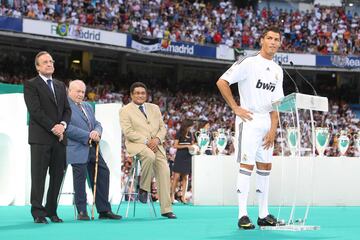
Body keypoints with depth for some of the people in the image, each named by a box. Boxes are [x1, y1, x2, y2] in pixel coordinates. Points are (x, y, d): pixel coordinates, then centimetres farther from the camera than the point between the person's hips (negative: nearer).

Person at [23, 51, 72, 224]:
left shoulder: (60, 86, 19)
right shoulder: (30, 85, 0)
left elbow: (67, 109, 15)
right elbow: (35, 110, -10)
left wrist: (63, 124, -4)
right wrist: (52, 127, -15)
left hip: (59, 138, 6)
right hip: (40, 138, -6)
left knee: (57, 176, 5)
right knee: (39, 176, -5)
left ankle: (51, 211, 11)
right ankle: (38, 213, -2)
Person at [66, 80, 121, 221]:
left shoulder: (88, 107, 22)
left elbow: (97, 124, 19)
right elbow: (68, 128, -17)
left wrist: (97, 132, -7)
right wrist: (88, 136, -17)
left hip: (92, 148, 8)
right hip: (77, 149, -8)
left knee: (103, 173, 4)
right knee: (80, 177, -6)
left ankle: (104, 210, 10)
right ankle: (82, 211, 2)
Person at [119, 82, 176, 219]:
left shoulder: (154, 108, 19)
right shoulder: (125, 111, 2)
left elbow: (162, 128, 15)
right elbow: (128, 132, -8)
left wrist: (157, 139, -7)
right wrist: (146, 141, -16)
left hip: (155, 144, 5)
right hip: (137, 144, -5)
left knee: (164, 171, -11)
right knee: (149, 156, -37)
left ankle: (166, 209, -8)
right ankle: (143, 189, -16)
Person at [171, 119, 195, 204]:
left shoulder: (190, 134, 13)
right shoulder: (179, 134, -2)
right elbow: (175, 145, -6)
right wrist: (186, 146, -13)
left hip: (187, 157, 5)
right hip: (180, 156, -5)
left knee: (185, 177, 4)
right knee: (176, 177, -8)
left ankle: (183, 197, 7)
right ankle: (172, 196, -4)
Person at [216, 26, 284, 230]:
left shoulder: (278, 70, 13)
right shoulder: (249, 63, -8)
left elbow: (276, 104, 12)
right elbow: (222, 82, -11)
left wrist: (273, 129, 3)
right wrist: (236, 108, -12)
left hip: (267, 124, 7)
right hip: (250, 121, -7)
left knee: (265, 166, 9)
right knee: (247, 165, -9)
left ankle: (264, 214, 15)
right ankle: (243, 215, -7)